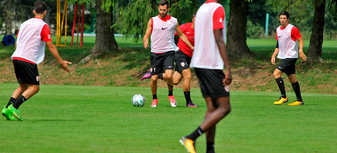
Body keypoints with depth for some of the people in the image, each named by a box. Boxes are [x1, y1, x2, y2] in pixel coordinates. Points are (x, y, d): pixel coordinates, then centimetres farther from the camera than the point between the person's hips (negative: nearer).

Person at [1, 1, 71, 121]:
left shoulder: (25, 24, 16)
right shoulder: (43, 26, -3)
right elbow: (51, 46, -6)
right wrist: (61, 62, 0)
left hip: (16, 57, 7)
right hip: (29, 60, -7)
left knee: (23, 86, 16)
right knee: (34, 87, -2)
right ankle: (13, 107, -17)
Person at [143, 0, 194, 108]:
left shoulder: (173, 21, 6)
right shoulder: (152, 21, 4)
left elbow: (181, 35, 19)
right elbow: (146, 35, 5)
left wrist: (192, 47, 19)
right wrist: (145, 42, -18)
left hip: (169, 52, -1)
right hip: (155, 53, 1)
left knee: (169, 75, -20)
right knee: (154, 78, -2)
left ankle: (171, 95, 6)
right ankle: (154, 99, 21)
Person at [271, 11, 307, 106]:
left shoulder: (292, 29, -11)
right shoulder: (278, 30, 12)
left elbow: (300, 40, -10)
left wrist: (300, 51, -26)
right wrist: (274, 55, 11)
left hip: (291, 56, -8)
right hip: (284, 57, 8)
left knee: (276, 73, -16)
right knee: (292, 78, 9)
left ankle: (283, 97, -12)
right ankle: (299, 100, 14)